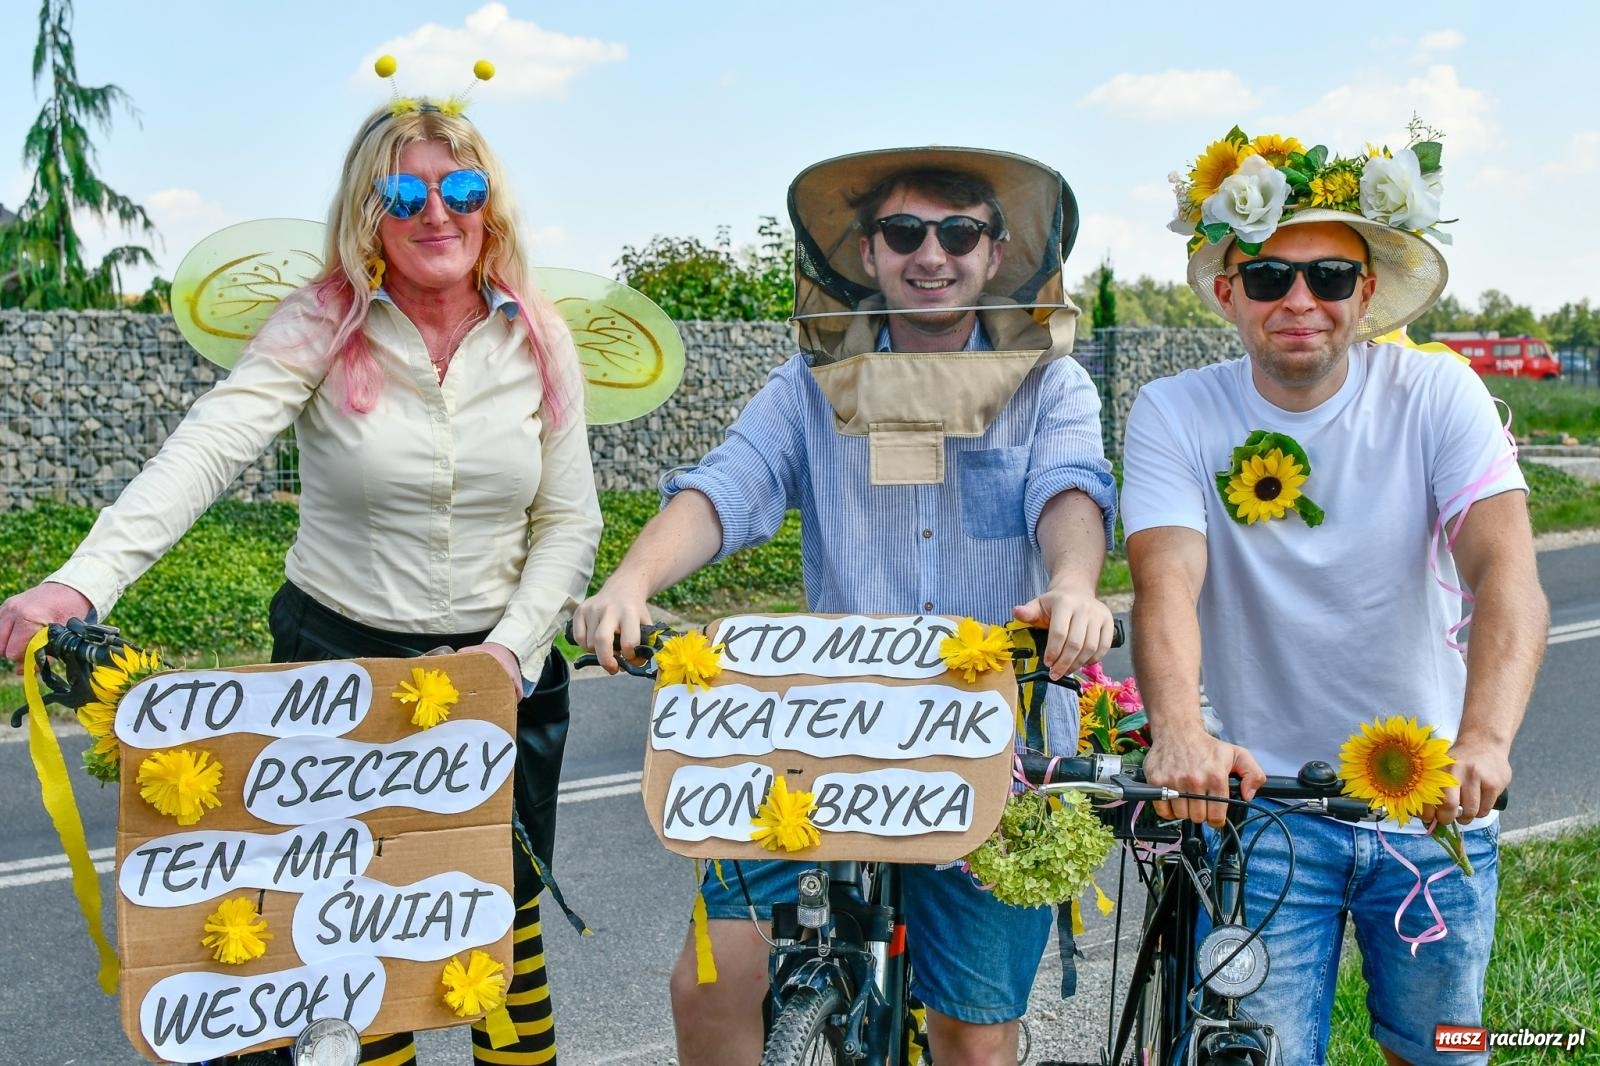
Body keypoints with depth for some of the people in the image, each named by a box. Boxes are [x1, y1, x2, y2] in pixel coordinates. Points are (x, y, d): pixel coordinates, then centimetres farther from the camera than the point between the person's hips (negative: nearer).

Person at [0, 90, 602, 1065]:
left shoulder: (540, 339, -2)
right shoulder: (323, 325, -9)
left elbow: (570, 523, 0)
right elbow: (207, 447, -24)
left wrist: (512, 648, -13)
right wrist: (83, 581, -38)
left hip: (500, 669, 2)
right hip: (339, 664, -1)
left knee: (507, 912, 11)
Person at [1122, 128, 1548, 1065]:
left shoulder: (1436, 394, -9)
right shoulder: (1175, 414, -9)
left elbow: (1507, 572, -22)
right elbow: (1166, 579, -24)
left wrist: (1485, 739, -40)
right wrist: (1179, 731, -43)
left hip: (1434, 804, 1)